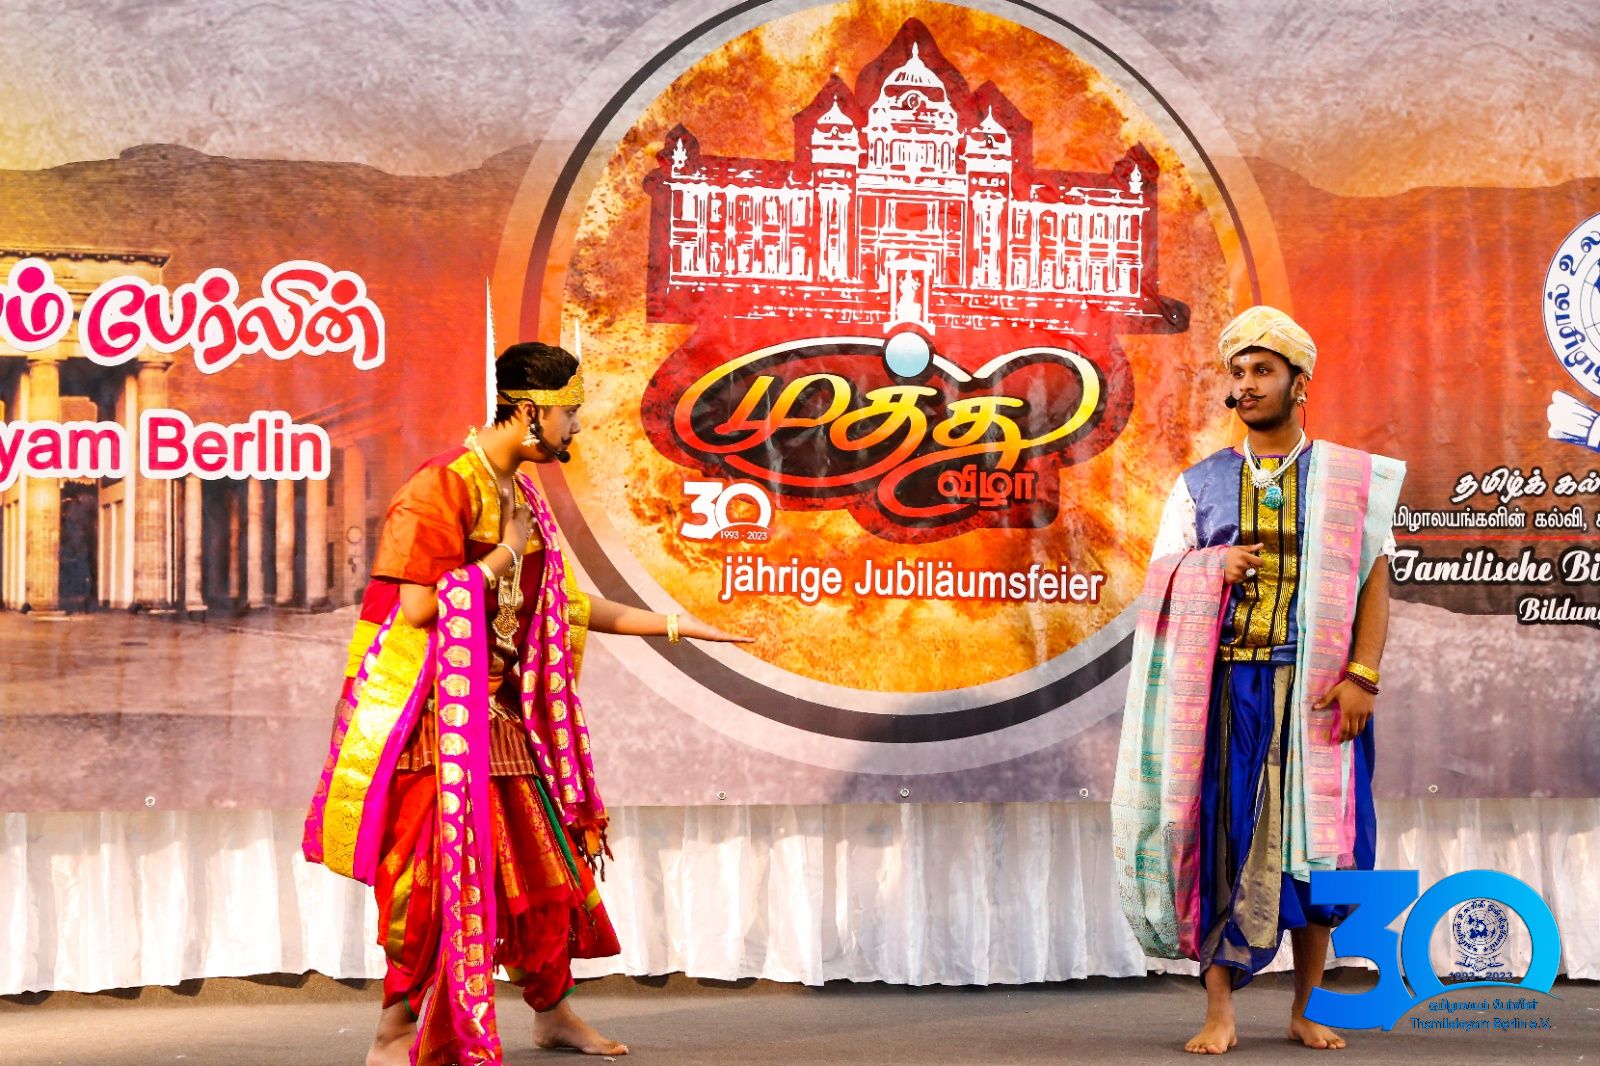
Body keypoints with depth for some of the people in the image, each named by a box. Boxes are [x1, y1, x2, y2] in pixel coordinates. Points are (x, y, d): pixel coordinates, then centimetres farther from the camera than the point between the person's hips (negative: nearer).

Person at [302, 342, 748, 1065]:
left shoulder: (523, 498, 13)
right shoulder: (442, 488, -15)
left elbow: (566, 604, 18)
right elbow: (419, 605, -22)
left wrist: (674, 624, 19)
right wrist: (504, 557, -14)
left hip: (504, 715, 9)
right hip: (439, 714, -9)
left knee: (545, 862, 13)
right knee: (436, 869, -7)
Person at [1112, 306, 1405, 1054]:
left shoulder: (1347, 480, 7)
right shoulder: (1200, 484, 12)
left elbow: (1374, 579, 0)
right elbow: (1161, 586, 11)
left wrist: (1362, 675, -12)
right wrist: (1215, 568, -10)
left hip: (1316, 691, -1)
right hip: (1225, 686, 1)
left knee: (1312, 841, 1)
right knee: (1221, 842, -3)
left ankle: (1308, 1007, 14)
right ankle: (1219, 1012, 3)